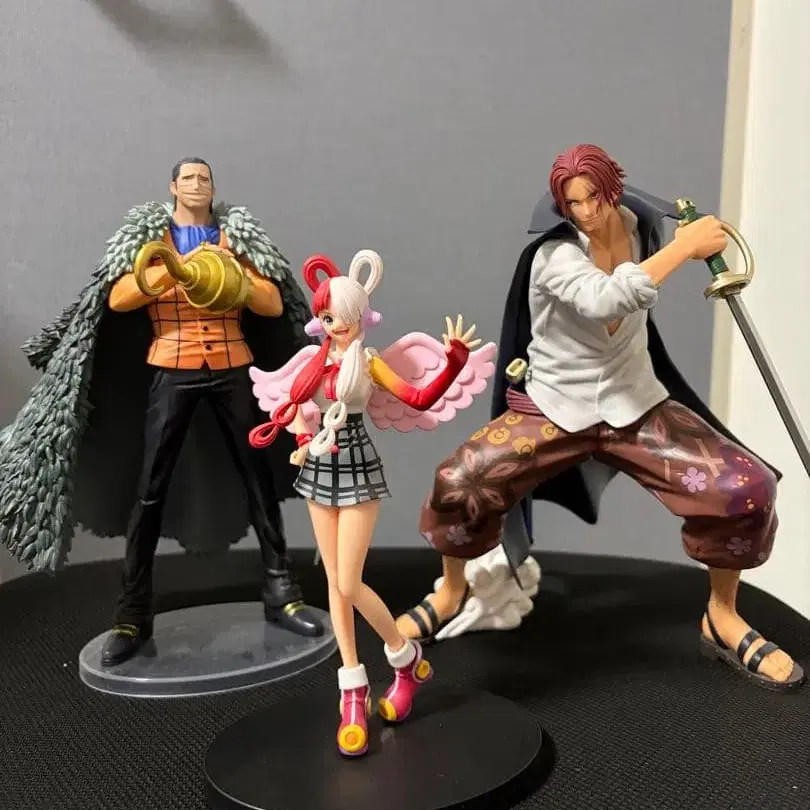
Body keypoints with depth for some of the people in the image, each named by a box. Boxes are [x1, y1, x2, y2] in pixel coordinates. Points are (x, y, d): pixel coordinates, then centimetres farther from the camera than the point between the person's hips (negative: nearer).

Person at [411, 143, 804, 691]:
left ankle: (722, 619, 10)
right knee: (458, 484, -24)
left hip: (636, 403, 4)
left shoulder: (641, 225, -3)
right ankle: (451, 591, 8)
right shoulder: (554, 255, -19)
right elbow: (605, 300, -41)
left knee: (748, 488, -15)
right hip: (555, 407, -3)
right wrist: (684, 247, -34)